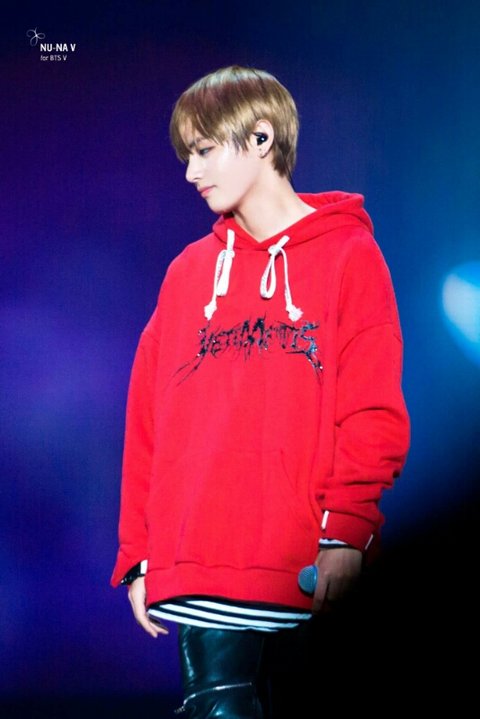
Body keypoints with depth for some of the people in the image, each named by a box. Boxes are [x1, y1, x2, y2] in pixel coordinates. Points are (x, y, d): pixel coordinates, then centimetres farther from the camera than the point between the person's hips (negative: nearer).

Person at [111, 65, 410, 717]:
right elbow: (148, 424, 15)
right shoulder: (188, 272, 16)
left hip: (311, 566, -3)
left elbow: (374, 415, -3)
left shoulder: (349, 254, 5)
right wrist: (138, 556, 10)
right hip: (198, 568, 3)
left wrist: (347, 529, -15)